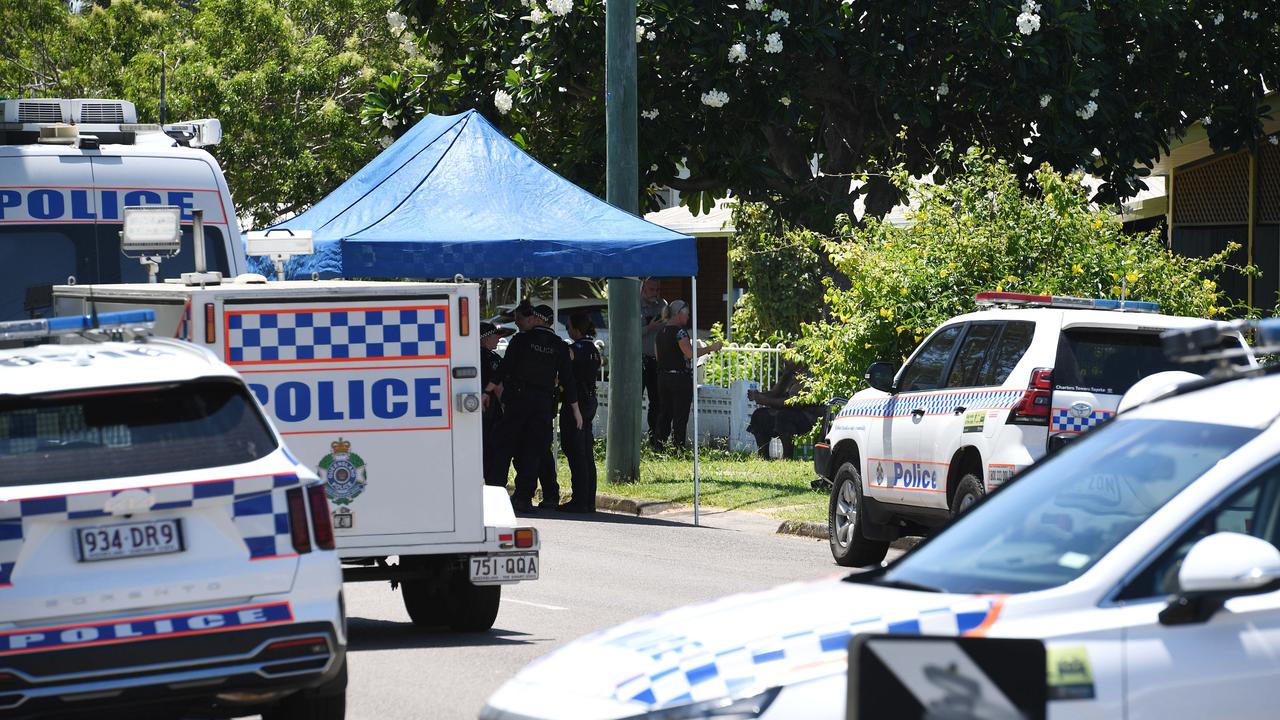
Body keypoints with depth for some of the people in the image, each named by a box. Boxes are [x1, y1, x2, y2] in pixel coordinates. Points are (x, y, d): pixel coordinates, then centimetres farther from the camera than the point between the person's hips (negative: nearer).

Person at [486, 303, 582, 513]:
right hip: (544, 402, 2)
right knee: (533, 451, 4)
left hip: (517, 399, -2)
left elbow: (504, 368, -6)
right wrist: (575, 409, 9)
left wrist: (487, 391, -1)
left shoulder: (521, 340, -2)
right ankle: (524, 497, -1)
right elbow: (567, 378, 5)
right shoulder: (560, 346, 5)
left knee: (506, 448, 5)